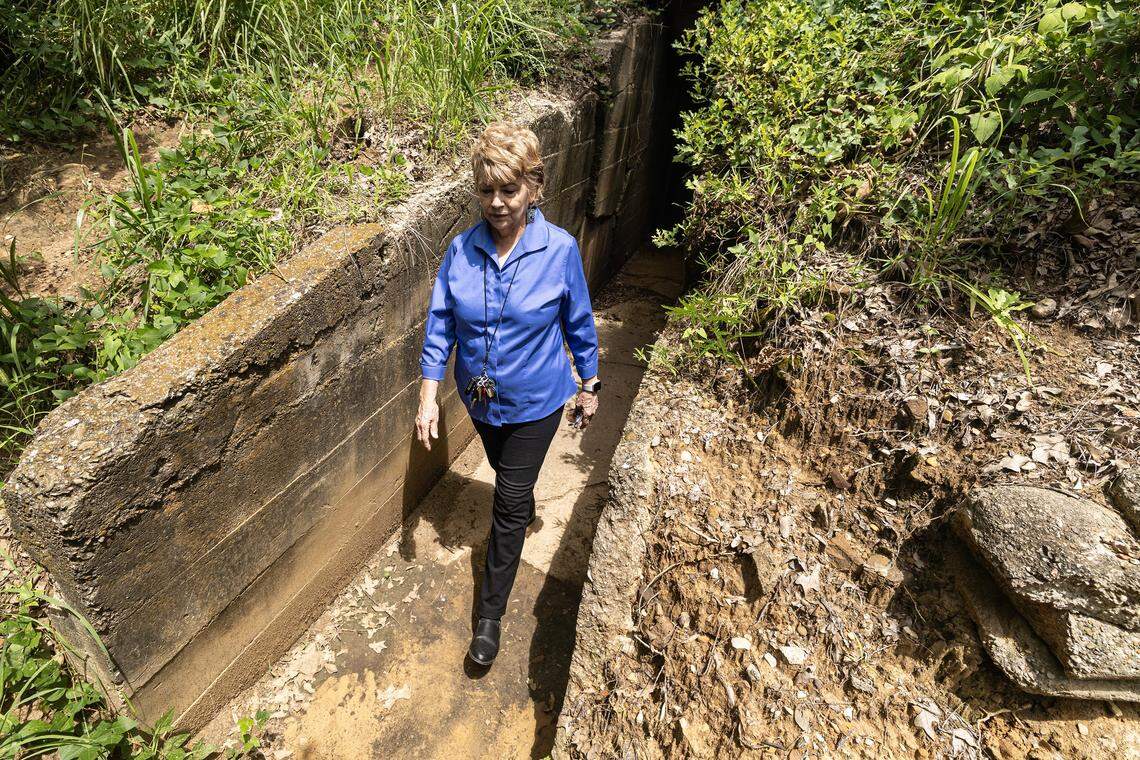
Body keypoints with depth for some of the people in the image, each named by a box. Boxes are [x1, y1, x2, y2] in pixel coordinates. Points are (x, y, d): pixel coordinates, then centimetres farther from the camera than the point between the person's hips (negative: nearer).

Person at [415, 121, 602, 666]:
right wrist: (428, 396, -10)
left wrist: (588, 386, 1)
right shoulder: (461, 249, -12)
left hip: (535, 401, -3)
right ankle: (525, 503, 65)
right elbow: (440, 324, -7)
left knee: (509, 506, 4)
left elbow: (579, 325, -7)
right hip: (480, 396, 3)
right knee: (508, 472, 29)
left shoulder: (560, 250, -18)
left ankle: (490, 615, 22)